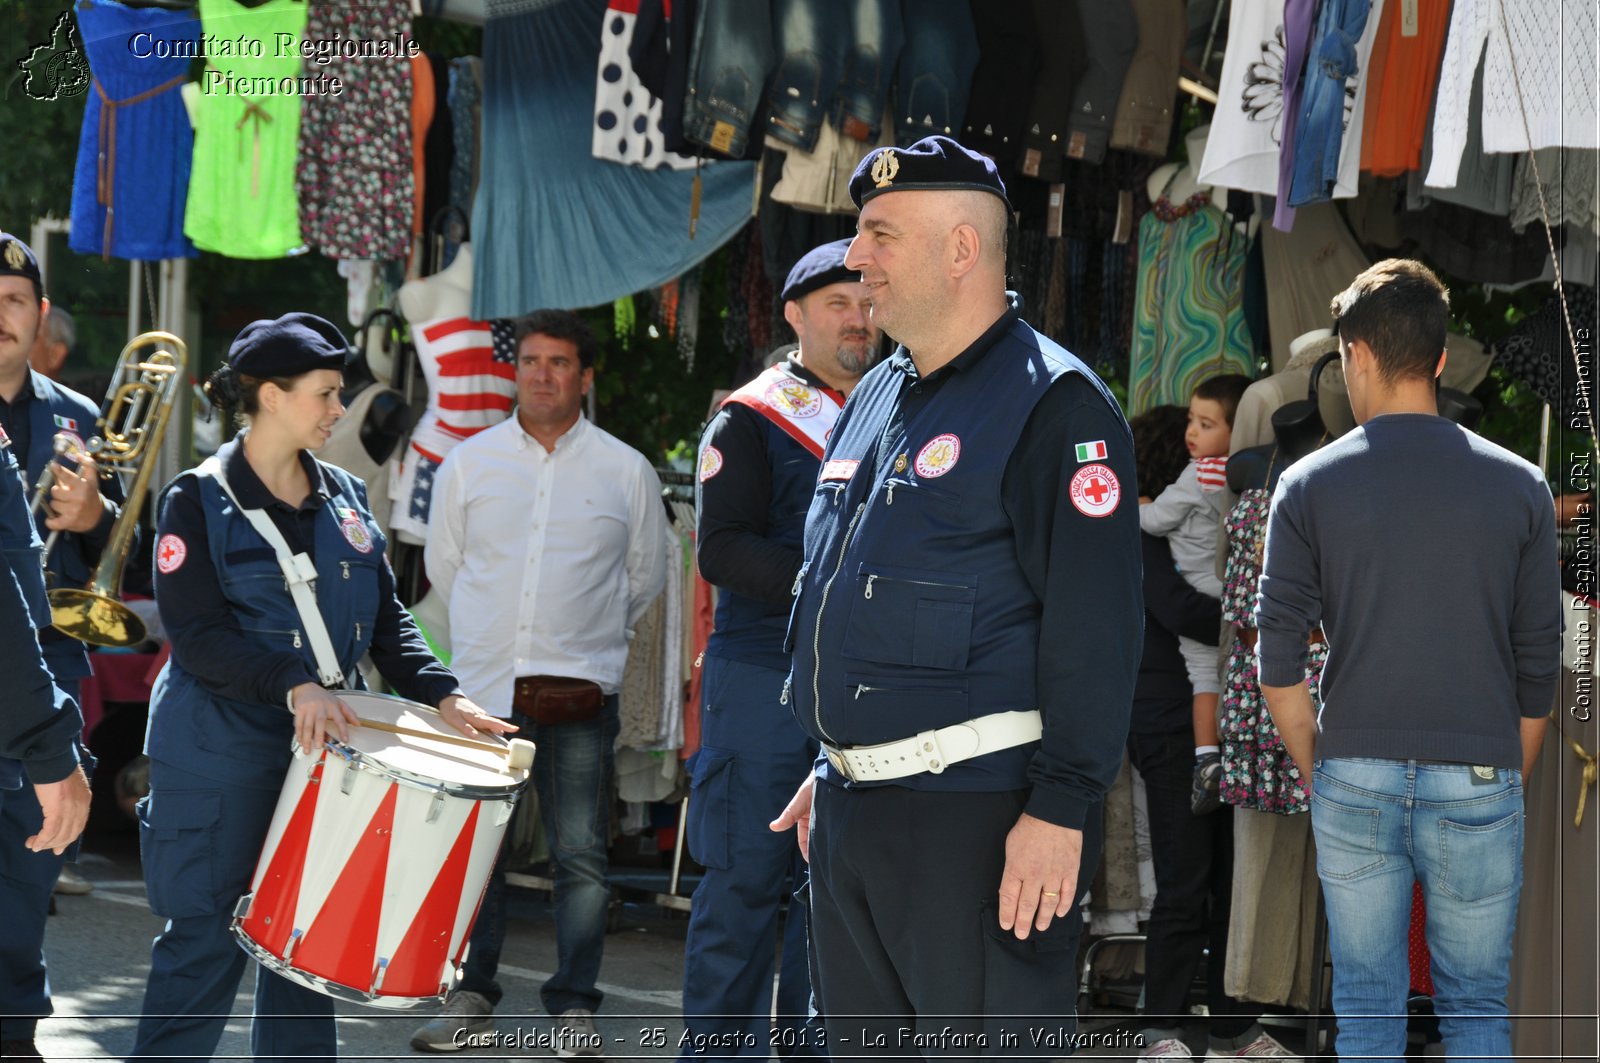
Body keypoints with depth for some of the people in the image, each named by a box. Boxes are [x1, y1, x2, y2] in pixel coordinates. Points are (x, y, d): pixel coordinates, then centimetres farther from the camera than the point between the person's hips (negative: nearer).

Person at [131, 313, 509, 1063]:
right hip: (219, 757, -6)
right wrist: (294, 686, -28)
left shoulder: (345, 500, 11)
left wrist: (440, 695, -2)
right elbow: (197, 635, -15)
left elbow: (386, 620, 14)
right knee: (204, 941, -4)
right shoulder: (199, 502, -7)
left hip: (322, 749, 6)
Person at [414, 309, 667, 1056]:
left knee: (580, 855, -3)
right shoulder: (468, 464, 7)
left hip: (581, 689, -1)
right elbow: (443, 565, 18)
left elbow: (645, 575, 16)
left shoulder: (625, 471, 4)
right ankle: (470, 997, 13)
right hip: (483, 686, 1)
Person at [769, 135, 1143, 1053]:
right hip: (851, 814, 9)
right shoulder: (875, 400, 17)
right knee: (863, 1044, 13)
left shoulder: (1053, 404, -11)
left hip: (979, 822, -9)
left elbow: (1093, 624, -17)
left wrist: (1062, 808, -22)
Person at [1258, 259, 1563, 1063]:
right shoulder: (1518, 486, 0)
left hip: (1355, 781, 0)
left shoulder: (1310, 486, -2)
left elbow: (1278, 663, -3)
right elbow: (1539, 666, 3)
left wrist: (1315, 771, 9)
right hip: (1479, 783, 0)